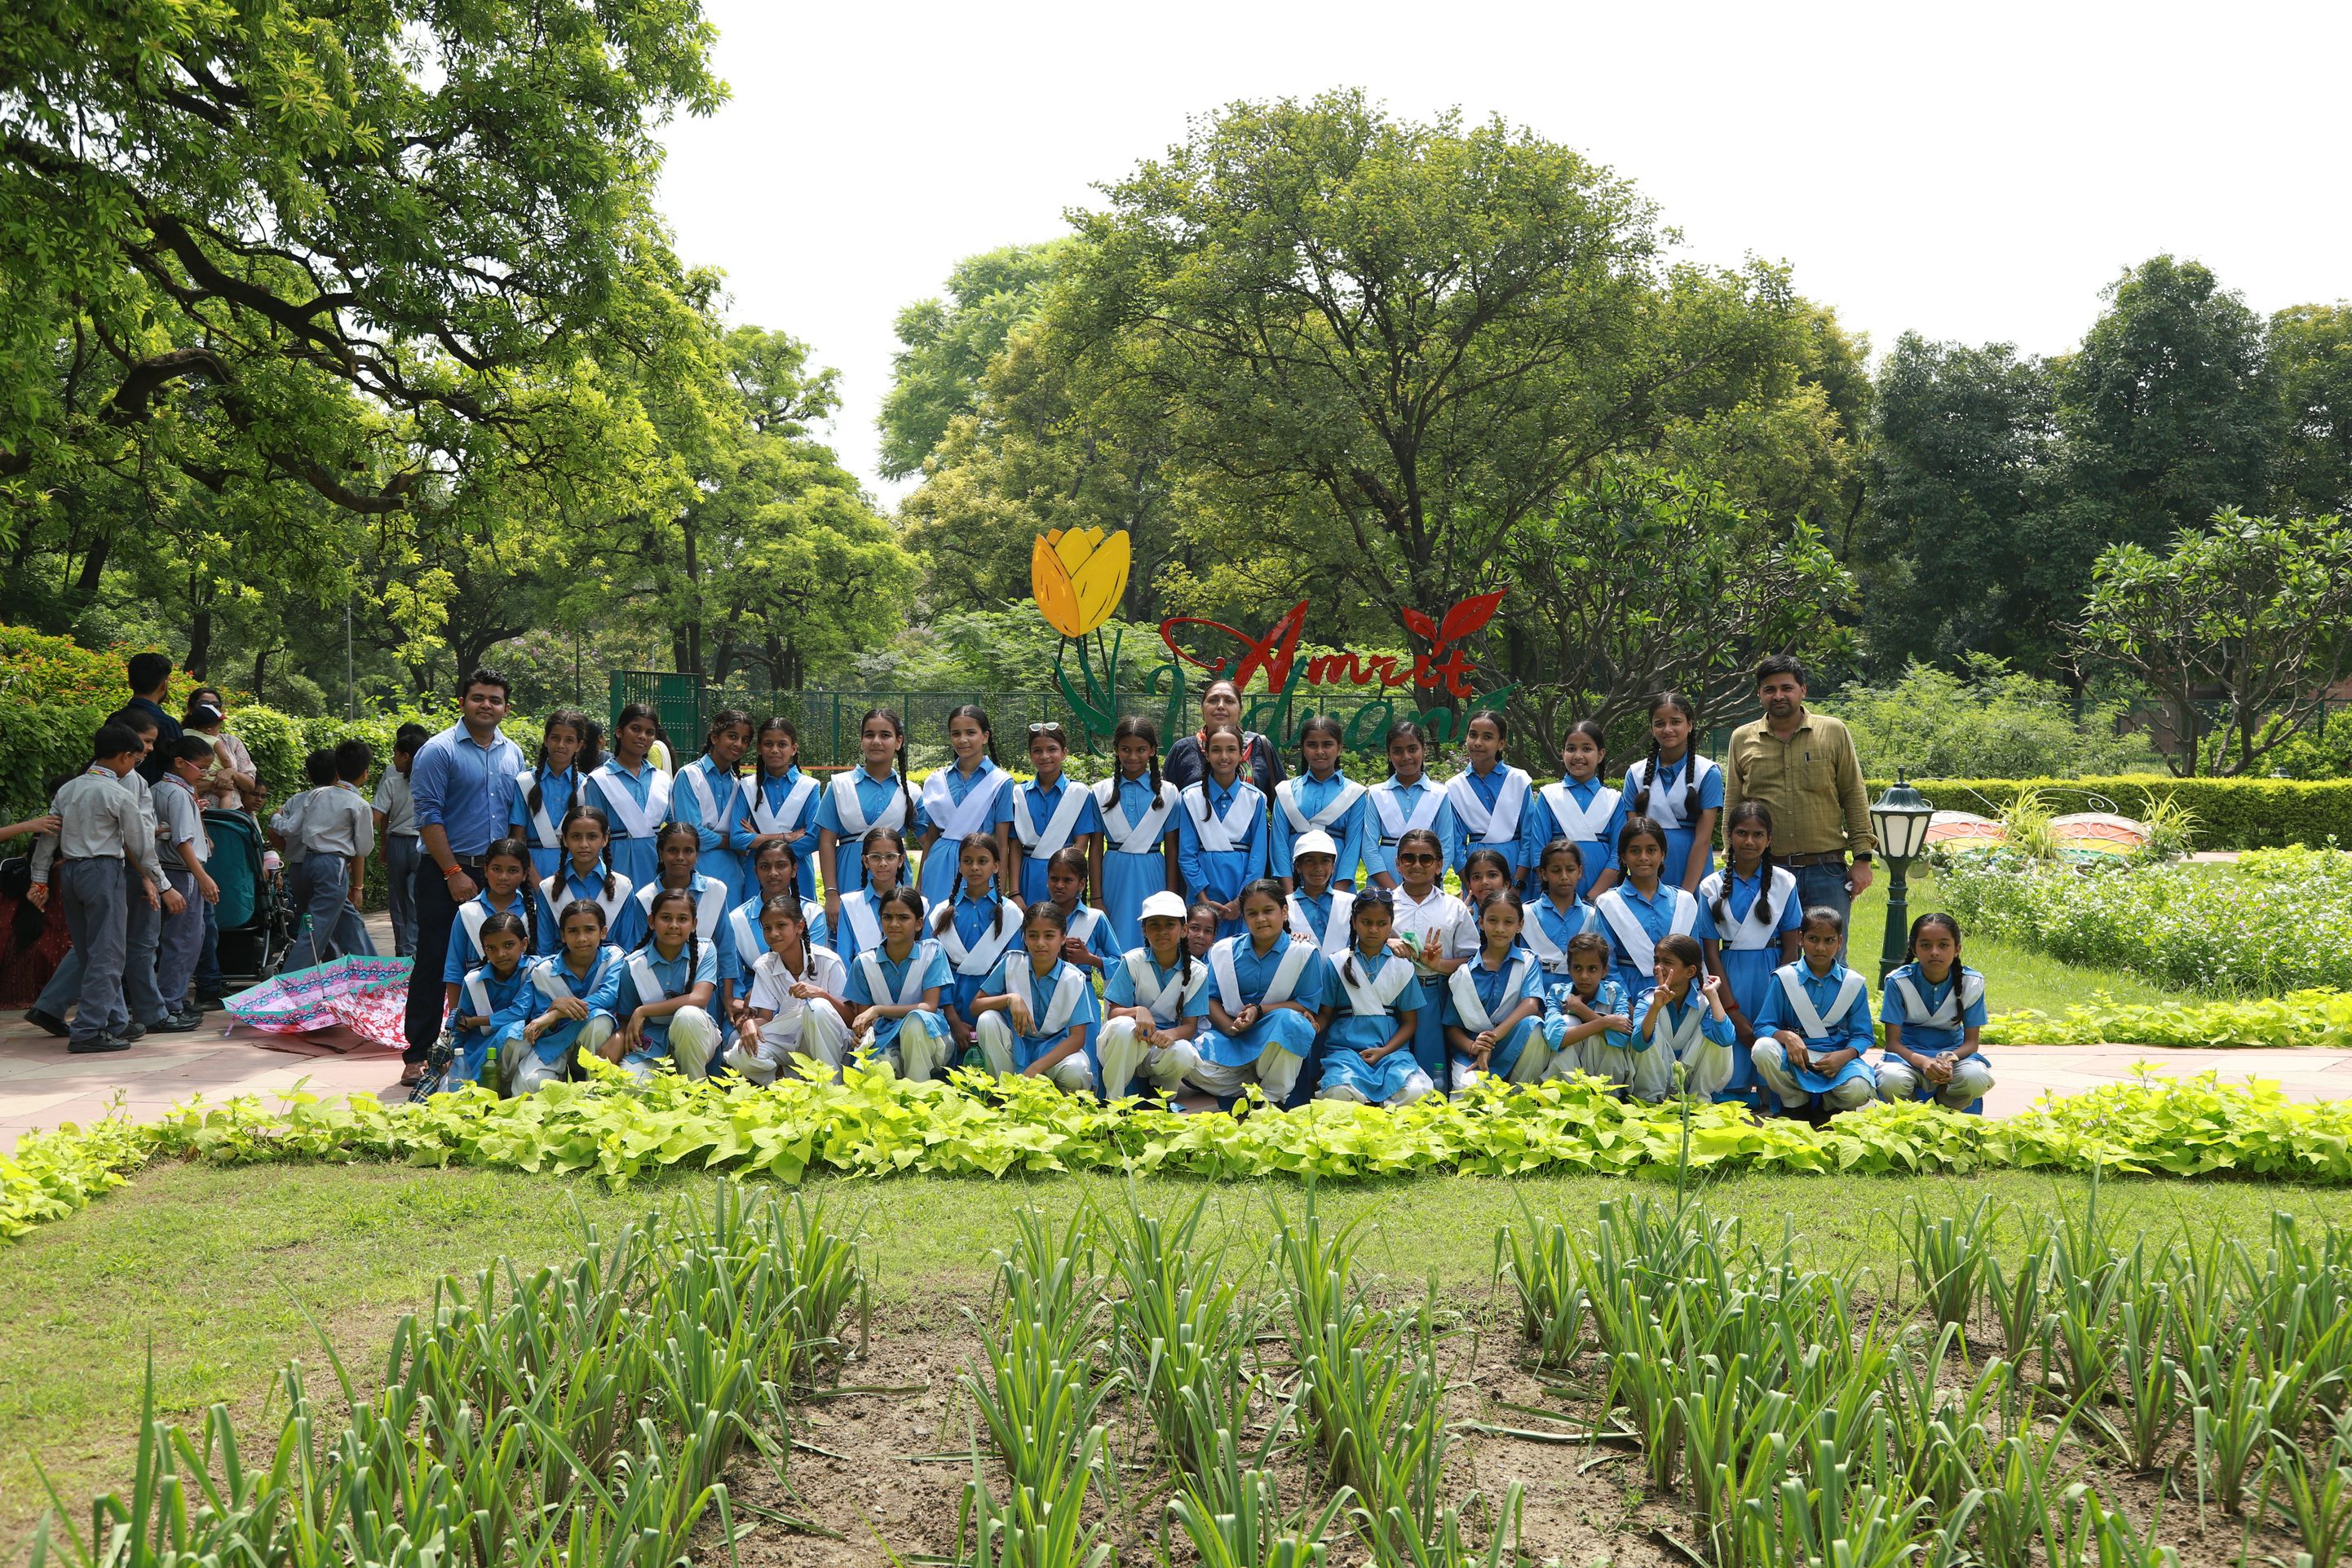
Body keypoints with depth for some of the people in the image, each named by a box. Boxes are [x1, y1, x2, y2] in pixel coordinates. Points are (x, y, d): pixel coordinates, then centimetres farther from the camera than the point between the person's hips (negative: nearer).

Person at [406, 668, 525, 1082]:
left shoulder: (513, 754, 13)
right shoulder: (439, 751, -4)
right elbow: (429, 816, -9)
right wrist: (454, 872, -14)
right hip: (447, 873, -5)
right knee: (435, 965, -3)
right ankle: (417, 1055, 2)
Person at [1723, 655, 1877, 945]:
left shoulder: (1834, 733, 6)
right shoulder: (1742, 740, 9)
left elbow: (1854, 798, 6)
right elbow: (1732, 807, 12)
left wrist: (1862, 857, 0)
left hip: (1826, 870, -1)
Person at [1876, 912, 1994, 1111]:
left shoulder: (1972, 982, -9)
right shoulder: (1899, 981, -13)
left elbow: (1972, 1041, -4)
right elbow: (1893, 1042, -13)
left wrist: (1950, 1058, -28)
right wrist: (1923, 1062, -33)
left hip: (1953, 1052, 2)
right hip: (1909, 1053, -2)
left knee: (1977, 1078, -32)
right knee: (1891, 1080, -37)